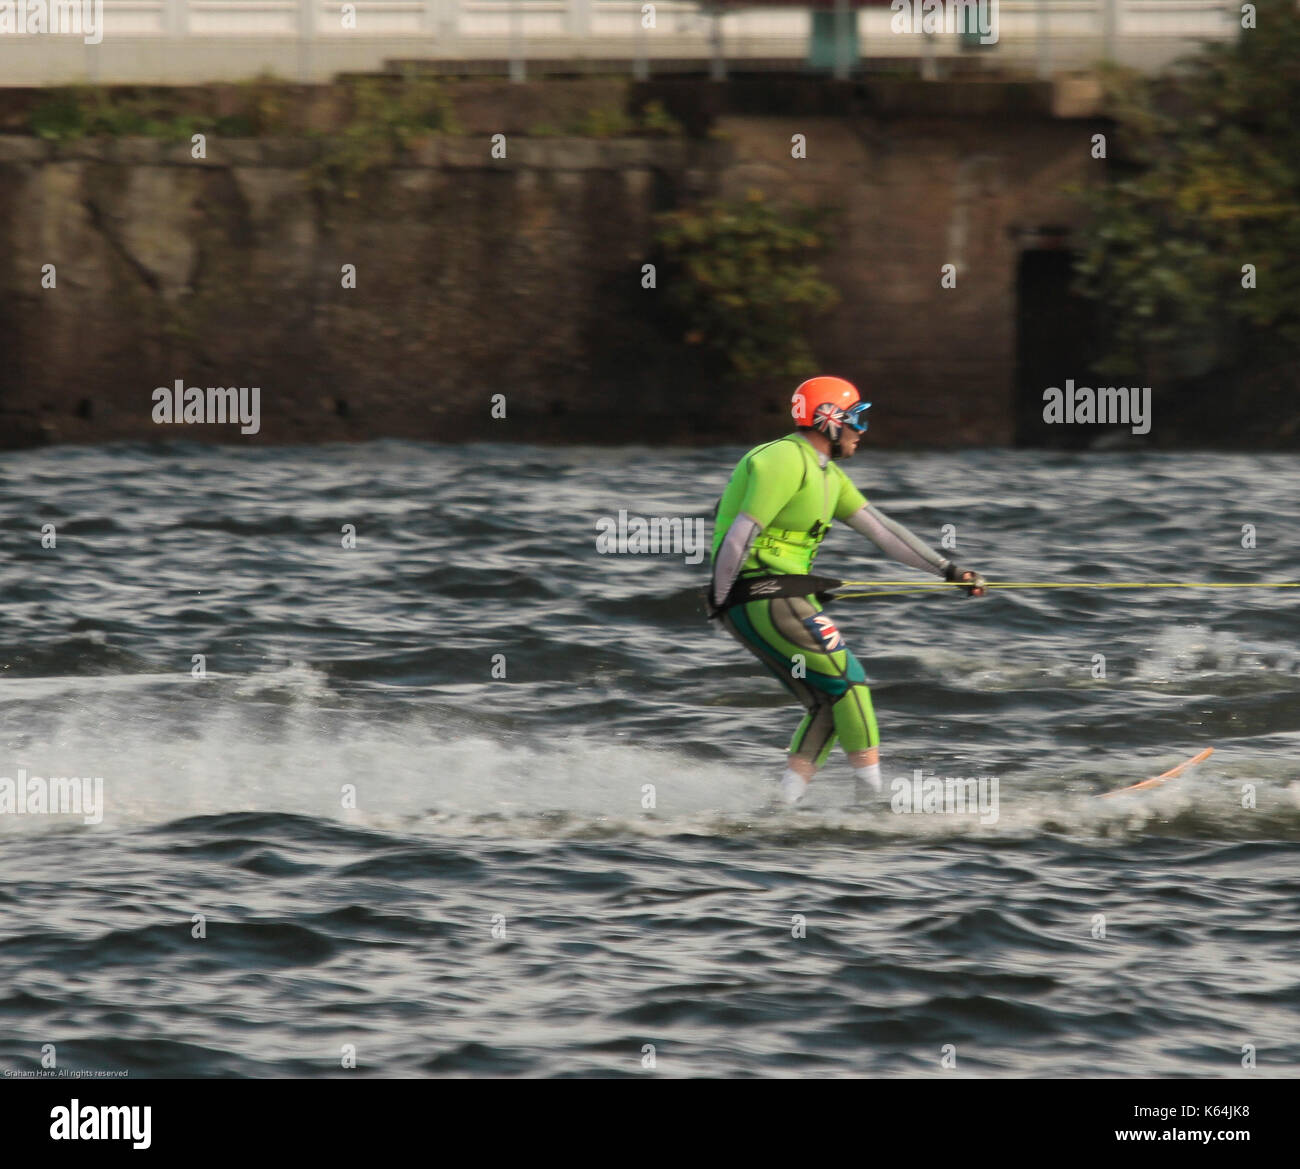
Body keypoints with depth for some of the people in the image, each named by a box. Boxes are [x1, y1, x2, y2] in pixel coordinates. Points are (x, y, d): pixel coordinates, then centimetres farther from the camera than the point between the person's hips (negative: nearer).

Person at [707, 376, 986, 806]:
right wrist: (719, 602, -16)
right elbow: (741, 534, -18)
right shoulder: (787, 461, -14)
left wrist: (946, 569, 13)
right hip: (761, 594, -10)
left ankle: (784, 803, 4)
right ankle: (872, 794, -7)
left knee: (829, 706, 8)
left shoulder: (828, 475, 18)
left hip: (785, 598, 10)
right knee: (847, 680, -9)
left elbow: (878, 528, 18)